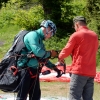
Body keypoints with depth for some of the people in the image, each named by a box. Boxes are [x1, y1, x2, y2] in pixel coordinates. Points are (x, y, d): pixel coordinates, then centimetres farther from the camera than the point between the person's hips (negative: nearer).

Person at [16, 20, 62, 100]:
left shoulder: (40, 40, 20)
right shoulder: (33, 35, -10)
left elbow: (43, 58, 25)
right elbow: (37, 51, -24)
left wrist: (55, 68, 18)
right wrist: (50, 53, -7)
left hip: (34, 71, 10)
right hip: (26, 70, -10)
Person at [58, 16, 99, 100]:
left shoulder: (76, 35, -6)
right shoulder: (95, 35, 12)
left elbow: (66, 51, 0)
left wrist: (60, 57, 21)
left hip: (79, 71, -6)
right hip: (91, 72, 6)